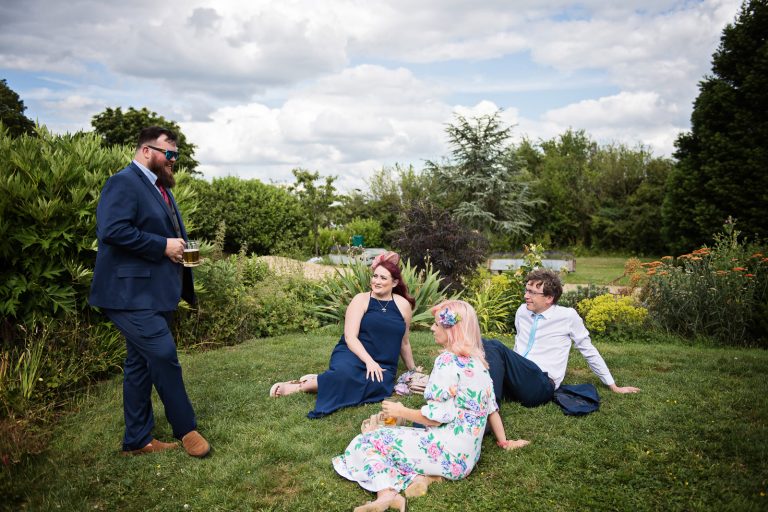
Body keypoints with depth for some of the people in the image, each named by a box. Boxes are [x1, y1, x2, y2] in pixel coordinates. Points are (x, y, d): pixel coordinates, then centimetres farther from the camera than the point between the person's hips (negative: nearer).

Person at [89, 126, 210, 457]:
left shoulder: (160, 187, 20)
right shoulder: (124, 183, -11)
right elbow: (112, 230, -24)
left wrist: (181, 249, 8)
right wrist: (163, 246, -19)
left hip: (156, 293, 10)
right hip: (132, 294, -10)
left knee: (140, 363, 13)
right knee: (164, 355, -11)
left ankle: (137, 440, 22)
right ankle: (186, 429, 5)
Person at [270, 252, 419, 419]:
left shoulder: (403, 305, 7)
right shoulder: (361, 300, -2)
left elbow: (404, 341, 20)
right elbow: (350, 337, -10)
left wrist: (412, 369, 28)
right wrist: (369, 361, -23)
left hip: (382, 365, 3)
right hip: (352, 354, -3)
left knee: (378, 386, -33)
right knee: (346, 373, -39)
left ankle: (317, 383, -20)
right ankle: (300, 385, -18)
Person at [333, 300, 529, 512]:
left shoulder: (448, 361, -15)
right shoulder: (478, 361, 9)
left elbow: (437, 416, -18)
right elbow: (491, 406, 16)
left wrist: (401, 411, -4)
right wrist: (504, 441, 28)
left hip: (447, 452, -9)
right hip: (467, 455, 9)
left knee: (367, 442, -2)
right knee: (385, 437, 18)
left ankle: (387, 493, -23)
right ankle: (420, 476, -4)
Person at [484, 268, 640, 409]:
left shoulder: (568, 316, 0)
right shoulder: (522, 311, 13)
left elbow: (589, 351, 9)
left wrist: (613, 387, 15)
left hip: (541, 385, -5)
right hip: (514, 381, 5)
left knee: (495, 346, -33)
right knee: (485, 345, -29)